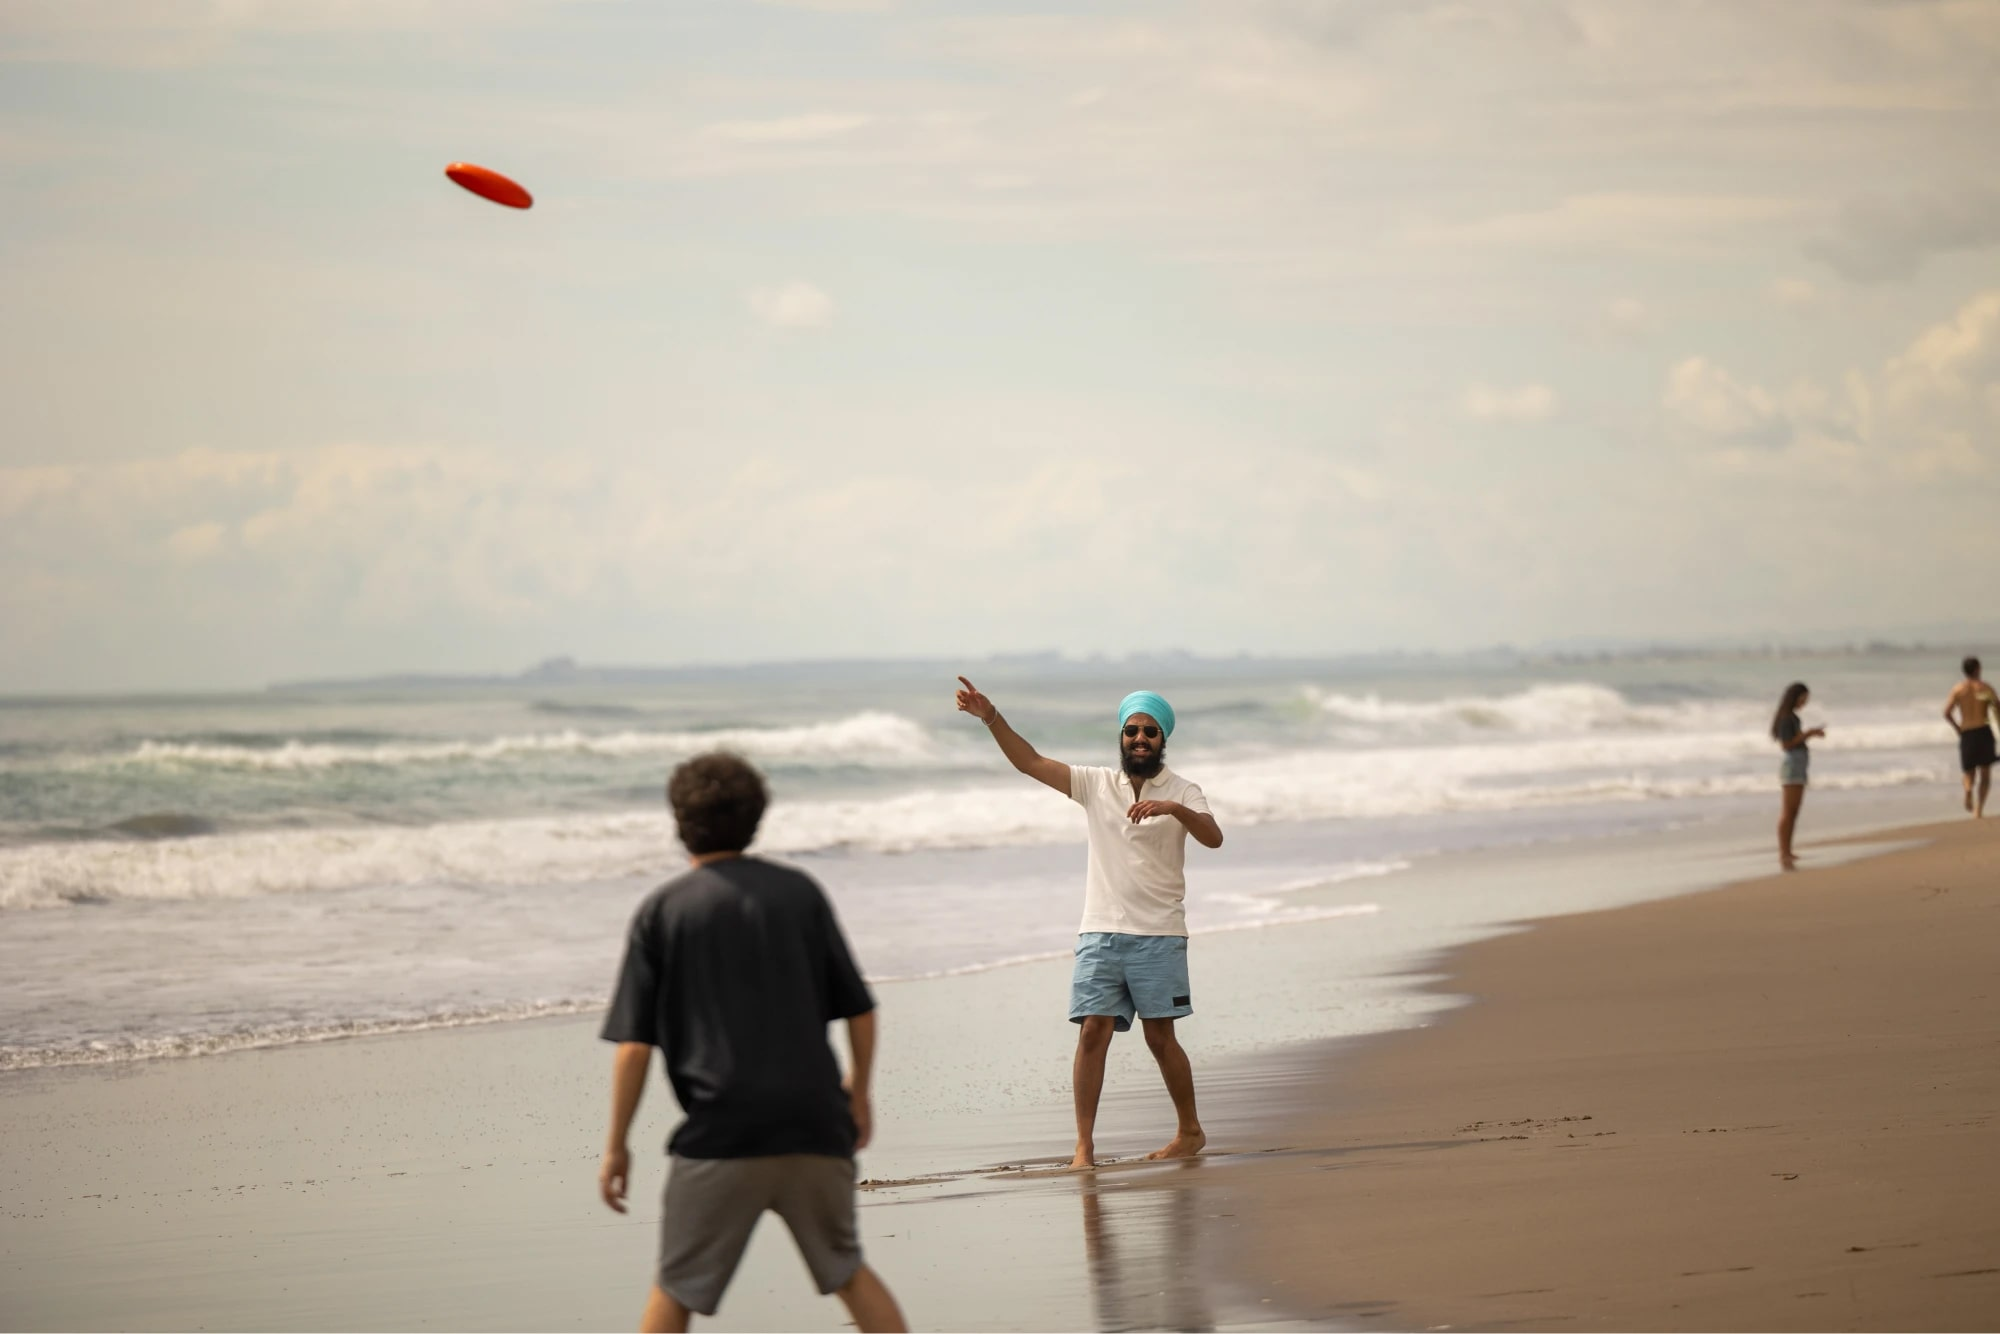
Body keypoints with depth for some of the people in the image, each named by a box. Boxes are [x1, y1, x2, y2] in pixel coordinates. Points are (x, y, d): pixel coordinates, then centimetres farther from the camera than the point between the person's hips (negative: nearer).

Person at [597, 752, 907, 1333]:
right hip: (815, 1124, 3)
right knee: (847, 1270, 18)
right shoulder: (799, 891, 7)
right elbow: (860, 1010, 8)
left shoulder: (662, 911, 1)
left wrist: (616, 1146, 4)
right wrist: (858, 1091, 24)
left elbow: (634, 1046, -4)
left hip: (721, 1134, -3)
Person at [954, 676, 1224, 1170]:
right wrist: (992, 718, -12)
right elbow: (1031, 762, 1)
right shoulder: (1096, 784, 9)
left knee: (1160, 1035, 1)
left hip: (1158, 934, -2)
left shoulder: (1181, 792, 1)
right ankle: (1084, 1145, -7)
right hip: (1100, 932, 2)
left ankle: (1189, 1131, 18)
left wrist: (1173, 809, -34)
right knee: (1092, 1031, -7)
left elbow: (1213, 837, -16)